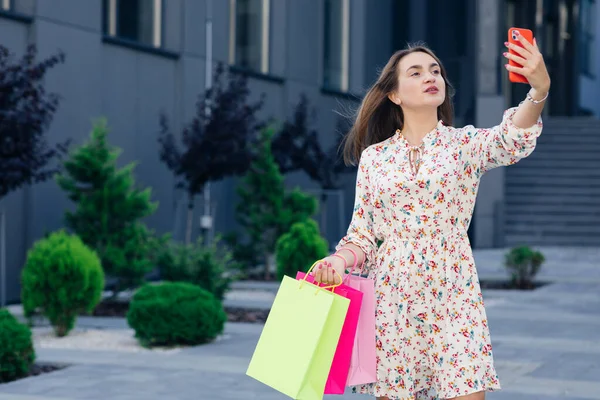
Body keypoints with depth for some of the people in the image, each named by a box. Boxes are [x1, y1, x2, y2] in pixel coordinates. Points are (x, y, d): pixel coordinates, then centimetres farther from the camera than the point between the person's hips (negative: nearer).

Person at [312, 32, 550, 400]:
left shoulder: (466, 143, 3)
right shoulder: (374, 157, 8)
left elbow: (513, 140, -19)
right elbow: (363, 235, 10)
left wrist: (539, 90, -39)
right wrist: (339, 260, -12)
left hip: (453, 294, -1)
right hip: (392, 296, 2)